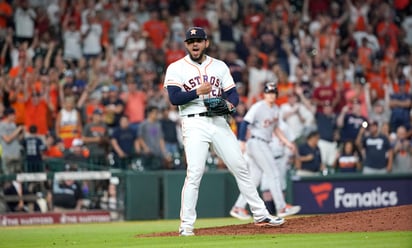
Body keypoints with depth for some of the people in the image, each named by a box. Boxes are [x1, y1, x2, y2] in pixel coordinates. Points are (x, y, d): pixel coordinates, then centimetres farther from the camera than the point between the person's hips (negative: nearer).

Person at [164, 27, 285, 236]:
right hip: (194, 123, -4)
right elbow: (174, 98, -10)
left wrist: (230, 103, -12)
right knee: (194, 173, -15)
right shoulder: (176, 68, 3)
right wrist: (198, 92, -20)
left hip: (219, 122, 4)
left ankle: (260, 215, 14)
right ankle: (186, 225, -10)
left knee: (240, 167, 6)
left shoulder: (219, 66, 14)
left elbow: (233, 93, 10)